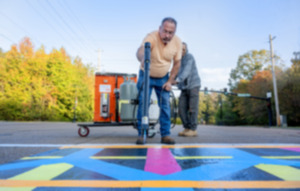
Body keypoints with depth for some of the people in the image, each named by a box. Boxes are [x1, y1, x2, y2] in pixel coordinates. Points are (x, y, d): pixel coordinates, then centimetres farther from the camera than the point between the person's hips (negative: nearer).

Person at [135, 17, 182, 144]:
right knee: (143, 104, -10)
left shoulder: (177, 42, -13)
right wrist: (143, 60, -70)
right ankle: (141, 134, 1)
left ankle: (165, 135, 7)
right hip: (146, 76, -3)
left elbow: (177, 63, -3)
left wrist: (170, 81, -8)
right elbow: (141, 50, -46)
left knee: (165, 105, -2)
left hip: (163, 78, 3)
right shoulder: (151, 37, -26)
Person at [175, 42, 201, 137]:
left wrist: (178, 79, -40)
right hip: (184, 87, 6)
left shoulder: (189, 57, -11)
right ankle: (186, 128, 10)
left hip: (193, 85, -6)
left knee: (192, 108, -6)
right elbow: (176, 72, 9)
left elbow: (187, 70, -26)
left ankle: (193, 130, 3)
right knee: (181, 108, -1)